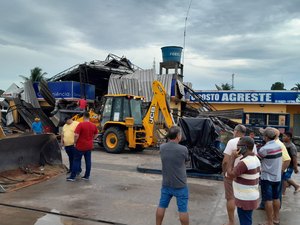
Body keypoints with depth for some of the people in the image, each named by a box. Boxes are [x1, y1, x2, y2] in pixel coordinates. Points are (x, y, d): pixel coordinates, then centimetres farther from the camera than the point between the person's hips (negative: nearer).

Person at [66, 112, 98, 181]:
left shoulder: (81, 124, -15)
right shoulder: (93, 125, 3)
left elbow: (76, 135, -19)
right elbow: (96, 135, 13)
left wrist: (75, 142, -4)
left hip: (80, 146, -5)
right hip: (89, 146, 5)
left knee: (76, 161, 3)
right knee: (88, 161, 10)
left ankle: (72, 177, 7)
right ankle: (87, 176, 16)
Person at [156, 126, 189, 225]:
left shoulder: (162, 147, -6)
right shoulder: (183, 149, -17)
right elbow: (186, 161, 1)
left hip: (166, 184, 5)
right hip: (180, 185, -4)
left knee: (161, 206, 17)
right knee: (183, 209, 8)